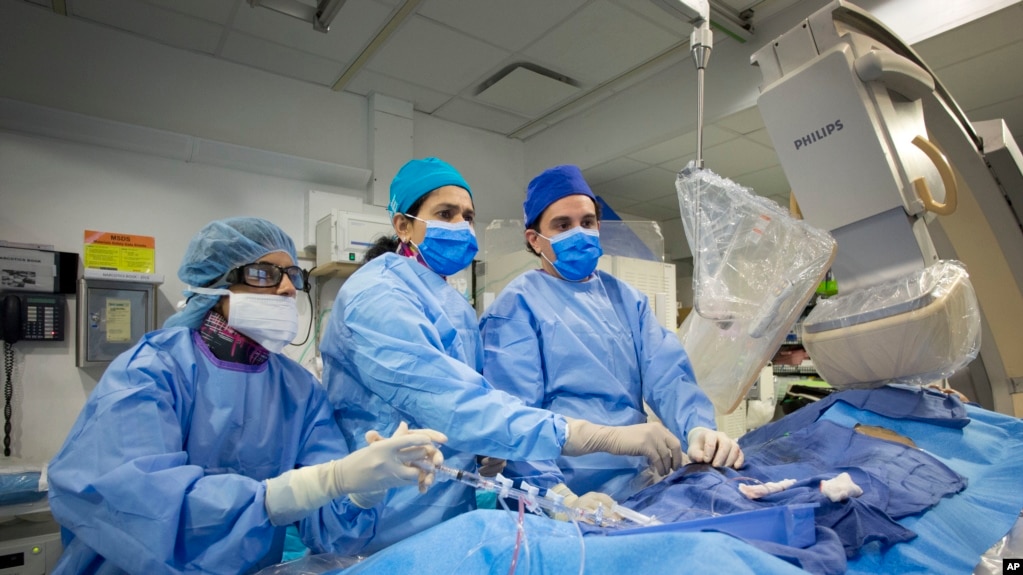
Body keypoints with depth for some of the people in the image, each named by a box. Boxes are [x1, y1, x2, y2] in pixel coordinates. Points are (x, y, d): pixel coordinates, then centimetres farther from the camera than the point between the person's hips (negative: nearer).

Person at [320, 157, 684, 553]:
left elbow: (481, 397, 5)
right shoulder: (377, 295, -20)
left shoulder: (457, 308, 8)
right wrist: (605, 437, -34)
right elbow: (455, 406, -31)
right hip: (399, 525, -7)